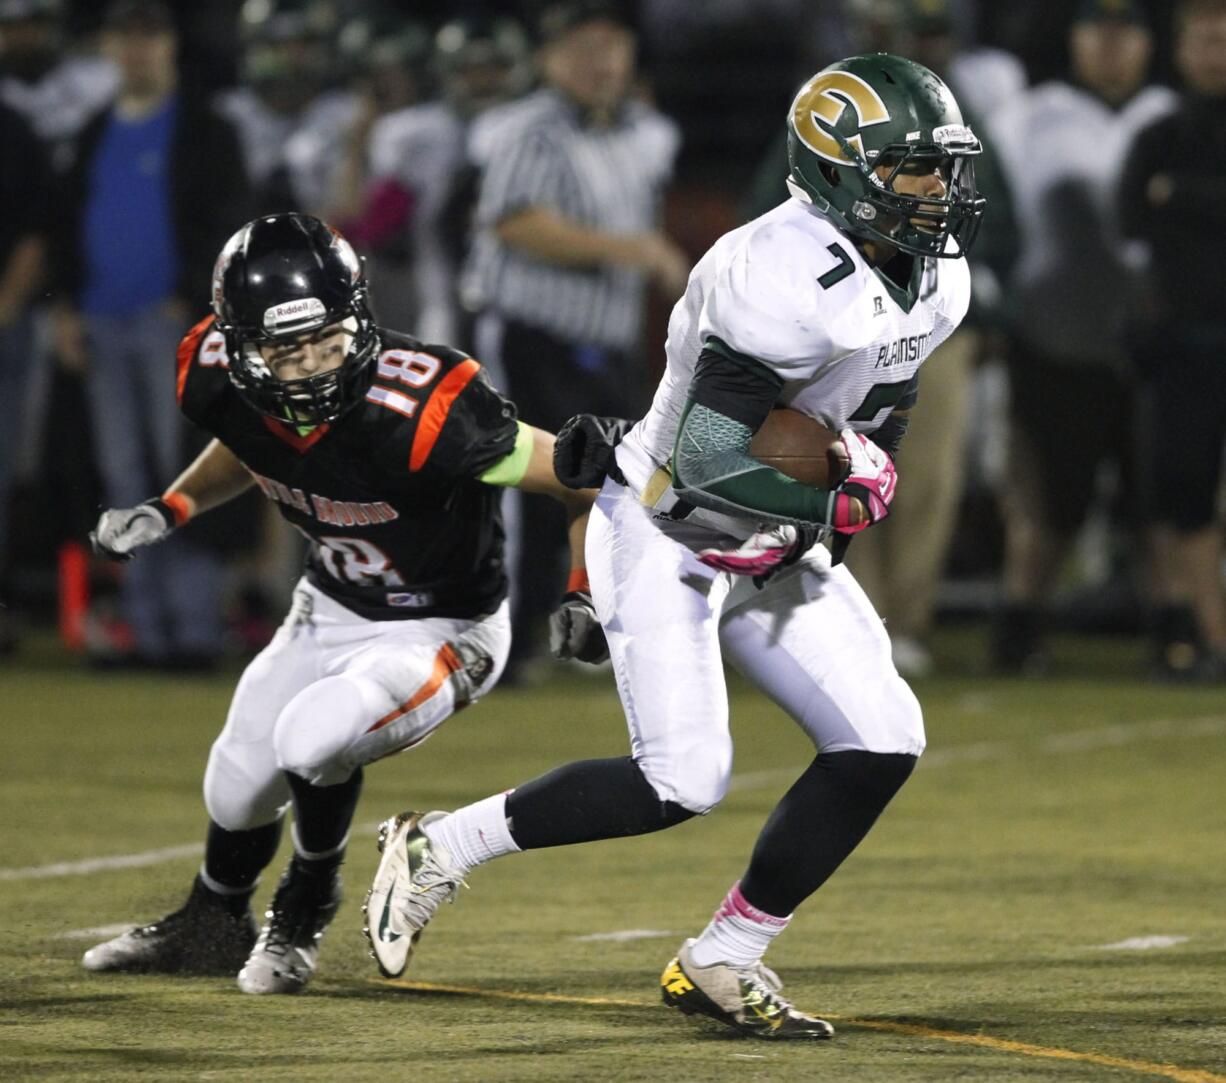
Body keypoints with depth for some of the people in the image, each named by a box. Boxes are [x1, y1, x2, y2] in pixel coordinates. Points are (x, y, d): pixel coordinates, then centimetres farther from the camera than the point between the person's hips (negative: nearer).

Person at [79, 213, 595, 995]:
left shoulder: (418, 411, -38)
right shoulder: (222, 382, -19)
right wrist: (169, 511, 0)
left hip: (443, 631, -6)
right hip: (332, 609, 6)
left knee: (311, 739, -27)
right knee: (240, 779, 16)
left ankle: (306, 910, 5)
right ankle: (214, 927, 49)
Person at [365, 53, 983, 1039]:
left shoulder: (933, 281, 1)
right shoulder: (786, 276, -27)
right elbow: (707, 457, -30)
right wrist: (836, 504, -29)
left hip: (771, 546, 9)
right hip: (668, 536, -9)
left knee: (882, 743, -4)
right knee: (683, 782, -16)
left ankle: (724, 962, 6)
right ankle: (440, 847, 3)